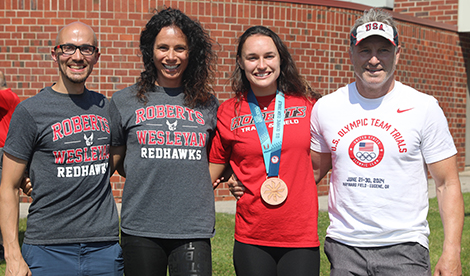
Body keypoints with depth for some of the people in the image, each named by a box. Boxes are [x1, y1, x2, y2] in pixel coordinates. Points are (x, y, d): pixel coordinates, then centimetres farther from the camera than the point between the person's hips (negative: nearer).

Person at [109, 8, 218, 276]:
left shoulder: (207, 103, 8)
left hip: (193, 228, 0)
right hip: (141, 227, 0)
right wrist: (148, 178, 4)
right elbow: (114, 159, 15)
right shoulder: (124, 101, 5)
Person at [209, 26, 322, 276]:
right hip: (251, 239, 0)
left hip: (302, 238, 0)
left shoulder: (307, 104, 2)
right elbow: (211, 172, 10)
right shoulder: (229, 112, 1)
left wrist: (294, 185, 4)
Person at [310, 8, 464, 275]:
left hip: (405, 249, -2)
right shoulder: (326, 107, 3)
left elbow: (448, 184, -2)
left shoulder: (425, 108, -4)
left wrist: (452, 252, -10)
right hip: (343, 246, 2)